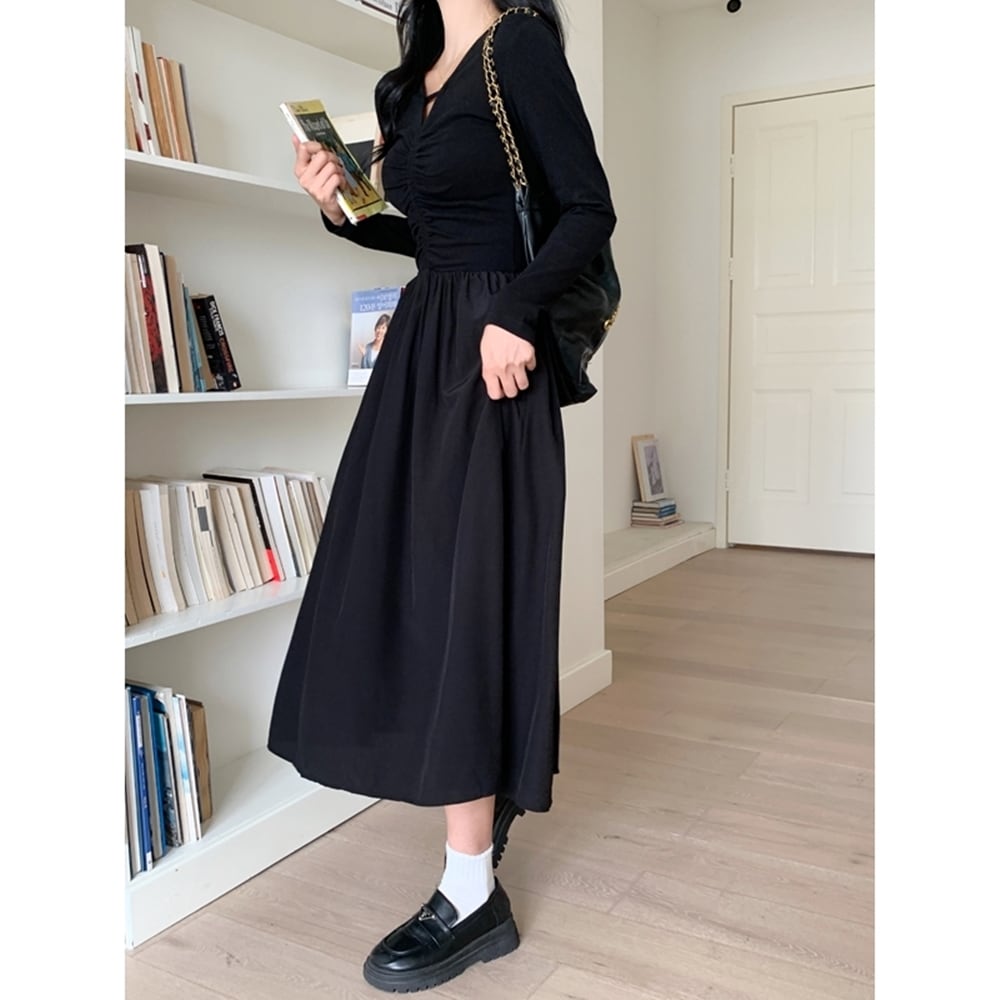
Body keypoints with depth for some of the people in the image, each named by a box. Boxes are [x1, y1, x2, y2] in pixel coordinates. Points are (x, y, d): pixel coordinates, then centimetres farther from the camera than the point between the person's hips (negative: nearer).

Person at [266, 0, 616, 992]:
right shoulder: (403, 85, 18)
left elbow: (589, 208, -11)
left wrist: (514, 313, -23)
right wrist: (340, 211, 7)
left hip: (488, 348, -9)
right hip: (421, 340, 9)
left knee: (458, 588, -9)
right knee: (410, 576, 12)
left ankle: (473, 897, 3)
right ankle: (494, 782, 33)